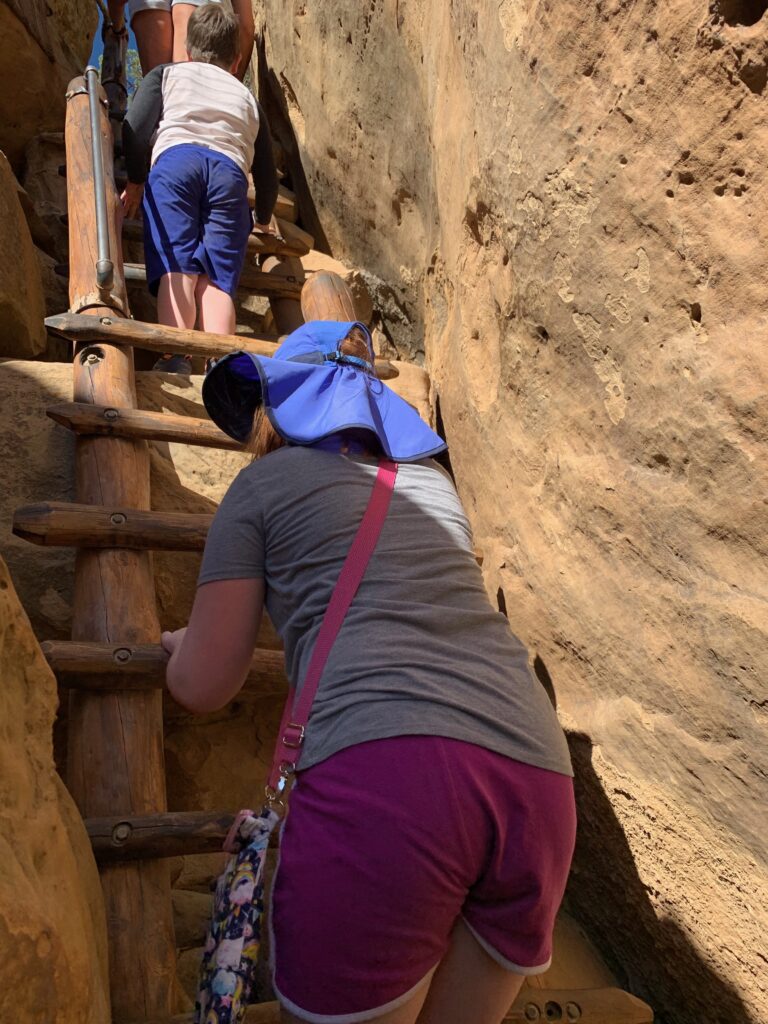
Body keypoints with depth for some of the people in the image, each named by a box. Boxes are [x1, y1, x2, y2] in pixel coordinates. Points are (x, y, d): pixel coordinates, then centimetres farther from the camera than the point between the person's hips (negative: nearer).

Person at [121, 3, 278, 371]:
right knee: (217, 278, -7)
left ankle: (175, 357, -34)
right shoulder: (247, 97, 37)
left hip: (175, 159, -1)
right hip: (230, 169, 2)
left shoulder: (166, 74, 31)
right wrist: (263, 219, 55)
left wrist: (135, 181, 25)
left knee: (177, 268, -13)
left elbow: (134, 127, 12)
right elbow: (267, 172, 38)